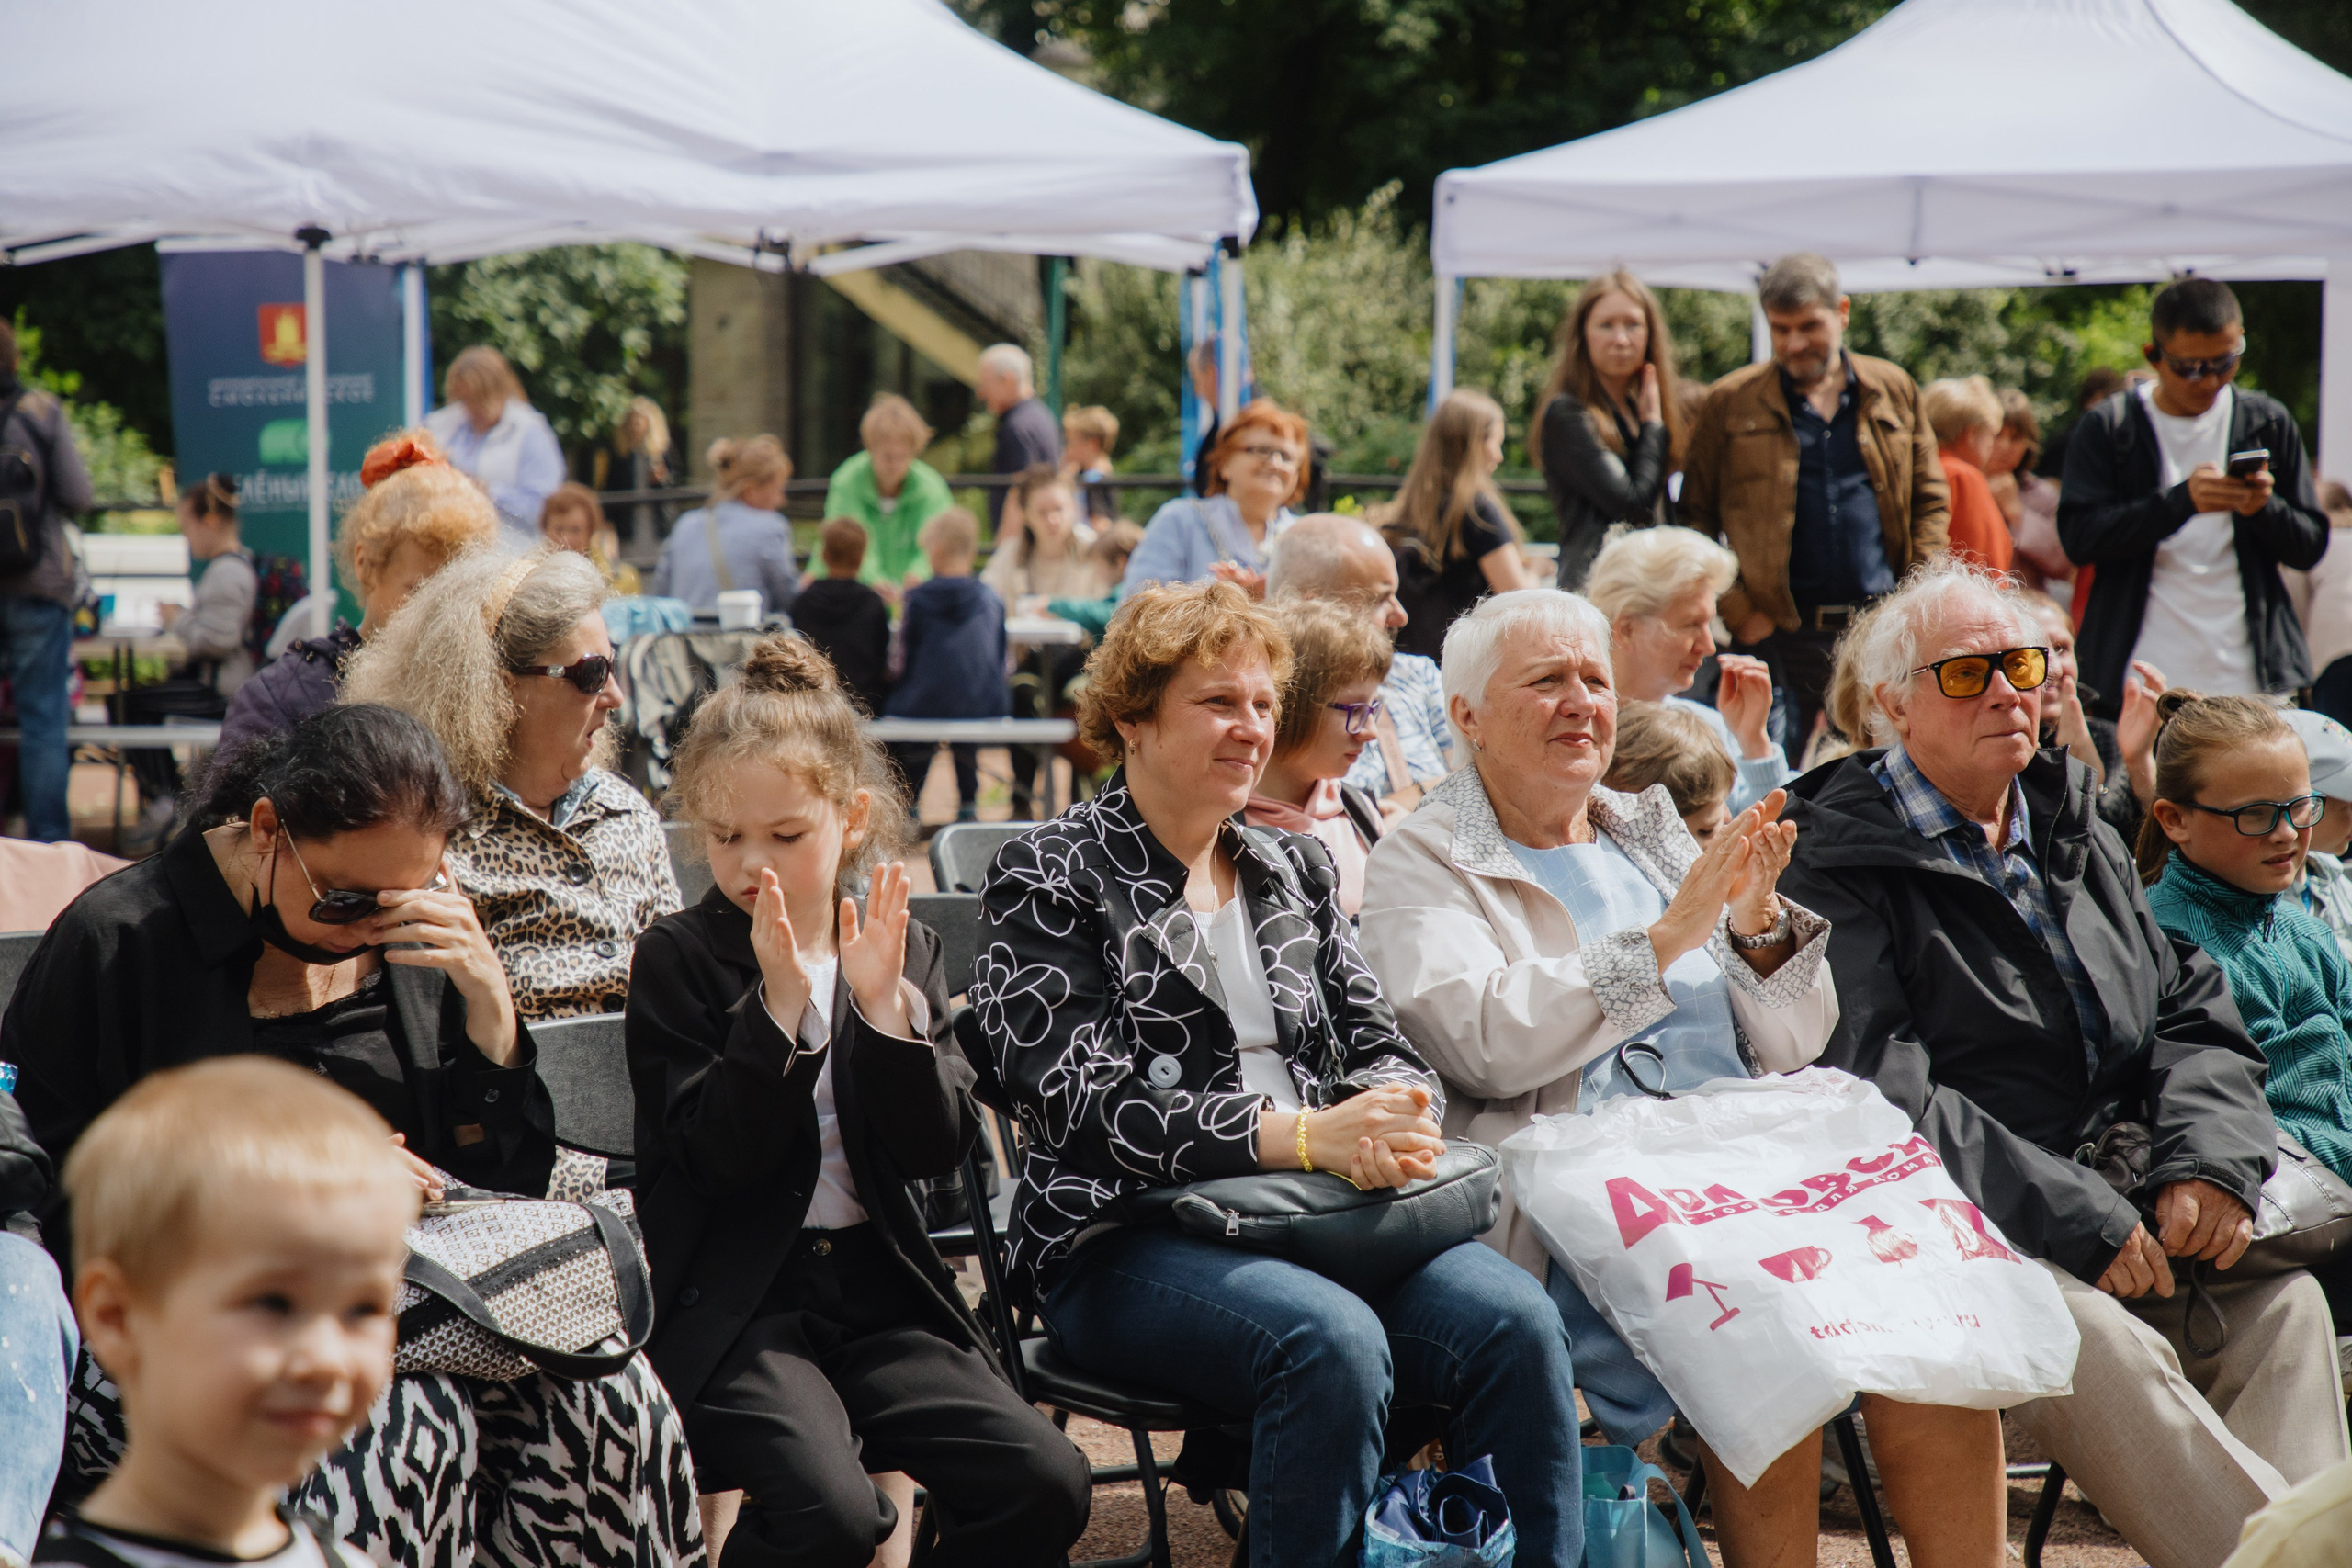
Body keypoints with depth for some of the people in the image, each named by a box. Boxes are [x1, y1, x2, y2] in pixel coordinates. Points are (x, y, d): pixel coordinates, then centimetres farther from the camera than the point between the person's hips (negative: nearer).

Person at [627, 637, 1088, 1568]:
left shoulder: (901, 951, 9)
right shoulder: (679, 958, -1)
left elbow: (939, 1149, -1)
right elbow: (718, 1159, -12)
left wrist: (885, 1003, -13)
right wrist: (780, 1002, -20)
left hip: (876, 1284, 4)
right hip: (731, 1298, -4)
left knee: (1046, 1485, -14)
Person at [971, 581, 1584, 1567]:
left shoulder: (1291, 869, 21)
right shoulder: (1048, 884, 1)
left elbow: (1377, 1043, 16)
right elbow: (1085, 1105, -11)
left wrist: (1393, 1114, -11)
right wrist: (1300, 1135, -21)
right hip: (1124, 1240, -5)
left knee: (1514, 1318, -24)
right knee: (1333, 1339, -35)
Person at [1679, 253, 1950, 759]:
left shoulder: (1893, 391, 11)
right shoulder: (1730, 404, 4)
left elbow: (1930, 501, 15)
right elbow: (1694, 517, 5)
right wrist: (1737, 612, -5)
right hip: (1781, 636, -2)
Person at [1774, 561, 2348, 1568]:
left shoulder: (2078, 839, 20)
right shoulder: (1837, 865, -5)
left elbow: (2194, 1019, 17)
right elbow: (1880, 1100, -16)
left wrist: (2209, 1162, -6)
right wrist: (2076, 1220, -20)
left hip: (2112, 1208, 8)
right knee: (2101, 1343, -32)